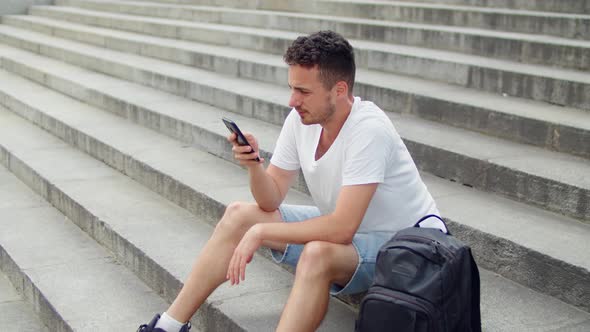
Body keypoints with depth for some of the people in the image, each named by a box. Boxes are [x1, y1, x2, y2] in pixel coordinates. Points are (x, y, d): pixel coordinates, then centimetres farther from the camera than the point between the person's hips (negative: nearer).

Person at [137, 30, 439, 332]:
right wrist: (254, 165, -22)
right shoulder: (301, 118, -7)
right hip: (341, 226, 8)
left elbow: (342, 228, -33)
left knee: (316, 254, -38)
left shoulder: (369, 131, -29)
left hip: (397, 242, -8)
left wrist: (261, 232, -28)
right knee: (238, 214, 1)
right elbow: (271, 201, -1)